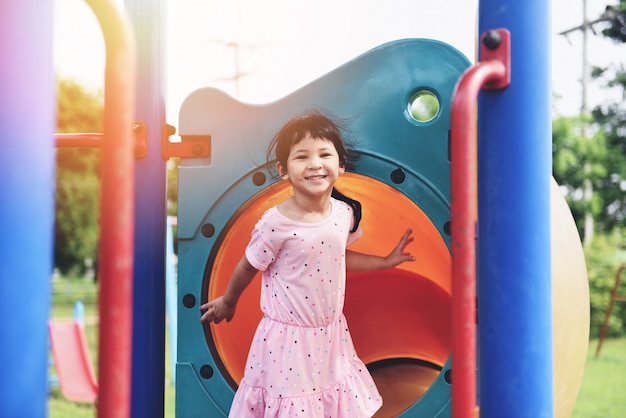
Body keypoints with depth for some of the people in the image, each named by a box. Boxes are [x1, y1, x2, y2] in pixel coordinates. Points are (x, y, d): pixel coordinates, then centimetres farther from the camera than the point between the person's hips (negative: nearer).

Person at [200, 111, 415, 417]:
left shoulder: (345, 213, -6)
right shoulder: (276, 223, -23)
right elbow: (248, 267, -7)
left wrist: (385, 262, 17)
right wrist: (227, 302, 8)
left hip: (331, 332, 5)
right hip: (289, 337, -5)